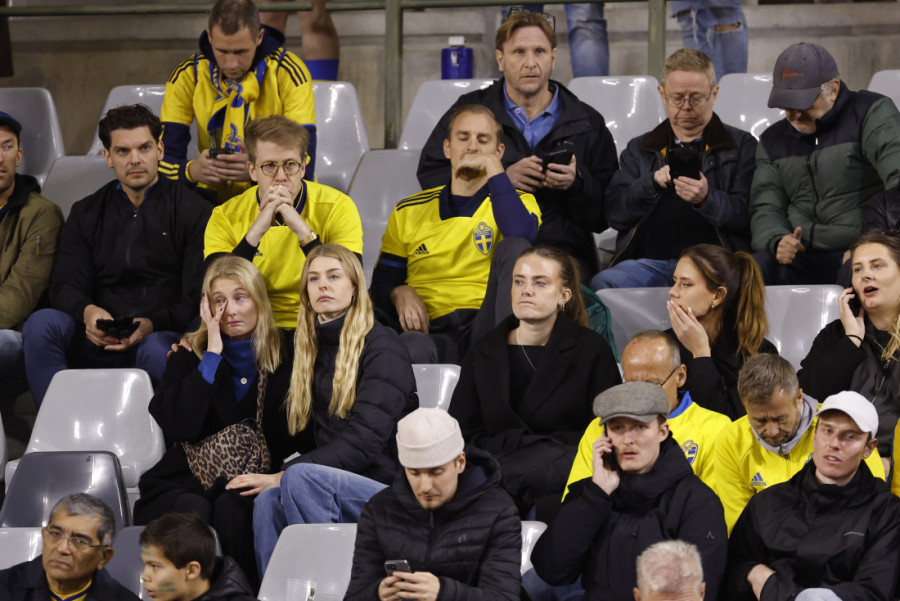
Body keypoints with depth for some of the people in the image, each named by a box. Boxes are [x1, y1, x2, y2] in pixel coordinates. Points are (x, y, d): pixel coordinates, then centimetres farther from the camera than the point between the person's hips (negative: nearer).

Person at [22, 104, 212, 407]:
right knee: (41, 323, -26)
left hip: (165, 334, -3)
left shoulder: (194, 211, 7)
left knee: (157, 350, -39)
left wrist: (152, 324, -21)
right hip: (100, 340, 3)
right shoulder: (86, 214, 20)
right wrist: (86, 311, -17)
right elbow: (65, 285, 9)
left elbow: (198, 297, -1)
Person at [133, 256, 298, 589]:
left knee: (231, 508, -34)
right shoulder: (189, 355, 8)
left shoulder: (283, 356, 8)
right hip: (184, 481, 0)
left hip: (249, 484, 0)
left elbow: (290, 438, 5)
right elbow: (179, 426, -10)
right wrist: (212, 355, -8)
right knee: (194, 511, -33)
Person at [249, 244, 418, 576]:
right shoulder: (310, 347, 18)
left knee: (301, 476, -32)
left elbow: (365, 440, -16)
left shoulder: (381, 346, -5)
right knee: (268, 499, -27)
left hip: (387, 484, -5)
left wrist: (284, 474, -20)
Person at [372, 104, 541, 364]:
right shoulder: (408, 213, 22)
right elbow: (381, 284, 23)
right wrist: (399, 292, -2)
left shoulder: (517, 202, 16)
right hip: (434, 331, -2)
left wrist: (493, 168, -6)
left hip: (488, 329, 2)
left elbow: (523, 236, -10)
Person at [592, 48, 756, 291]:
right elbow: (614, 213, 13)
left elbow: (747, 216, 4)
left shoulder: (741, 145, 18)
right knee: (601, 284, -31)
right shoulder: (639, 149, 26)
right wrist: (653, 183, -4)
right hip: (648, 259, 2)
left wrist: (707, 199, -15)